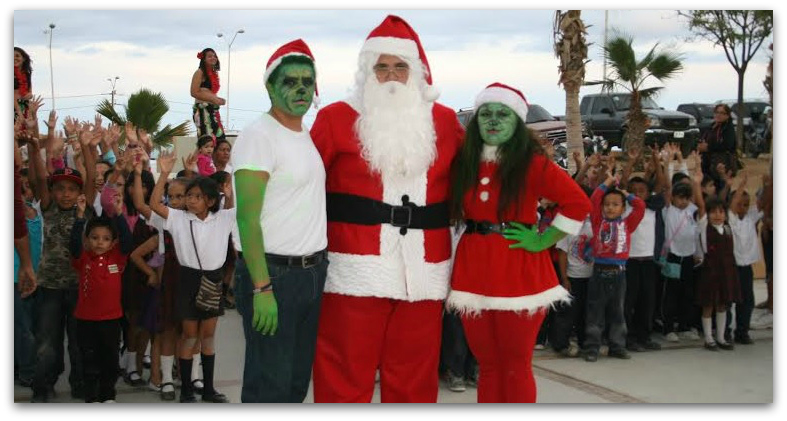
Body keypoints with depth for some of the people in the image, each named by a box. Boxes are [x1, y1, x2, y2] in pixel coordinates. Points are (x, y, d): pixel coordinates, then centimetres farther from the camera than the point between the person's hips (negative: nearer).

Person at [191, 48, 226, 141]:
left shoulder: (214, 73, 19)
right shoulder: (200, 73, -4)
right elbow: (194, 93, -12)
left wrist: (218, 99, 8)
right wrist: (213, 99, -15)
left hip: (213, 109, 8)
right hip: (202, 109, -8)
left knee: (219, 139, -1)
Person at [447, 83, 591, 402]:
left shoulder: (533, 163, -7)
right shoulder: (463, 163, 7)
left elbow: (578, 204, -11)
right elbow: (451, 211, 20)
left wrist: (542, 241, -11)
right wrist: (474, 233, 5)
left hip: (519, 273, -4)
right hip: (473, 271, 4)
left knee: (516, 367, 3)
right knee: (487, 366, 11)